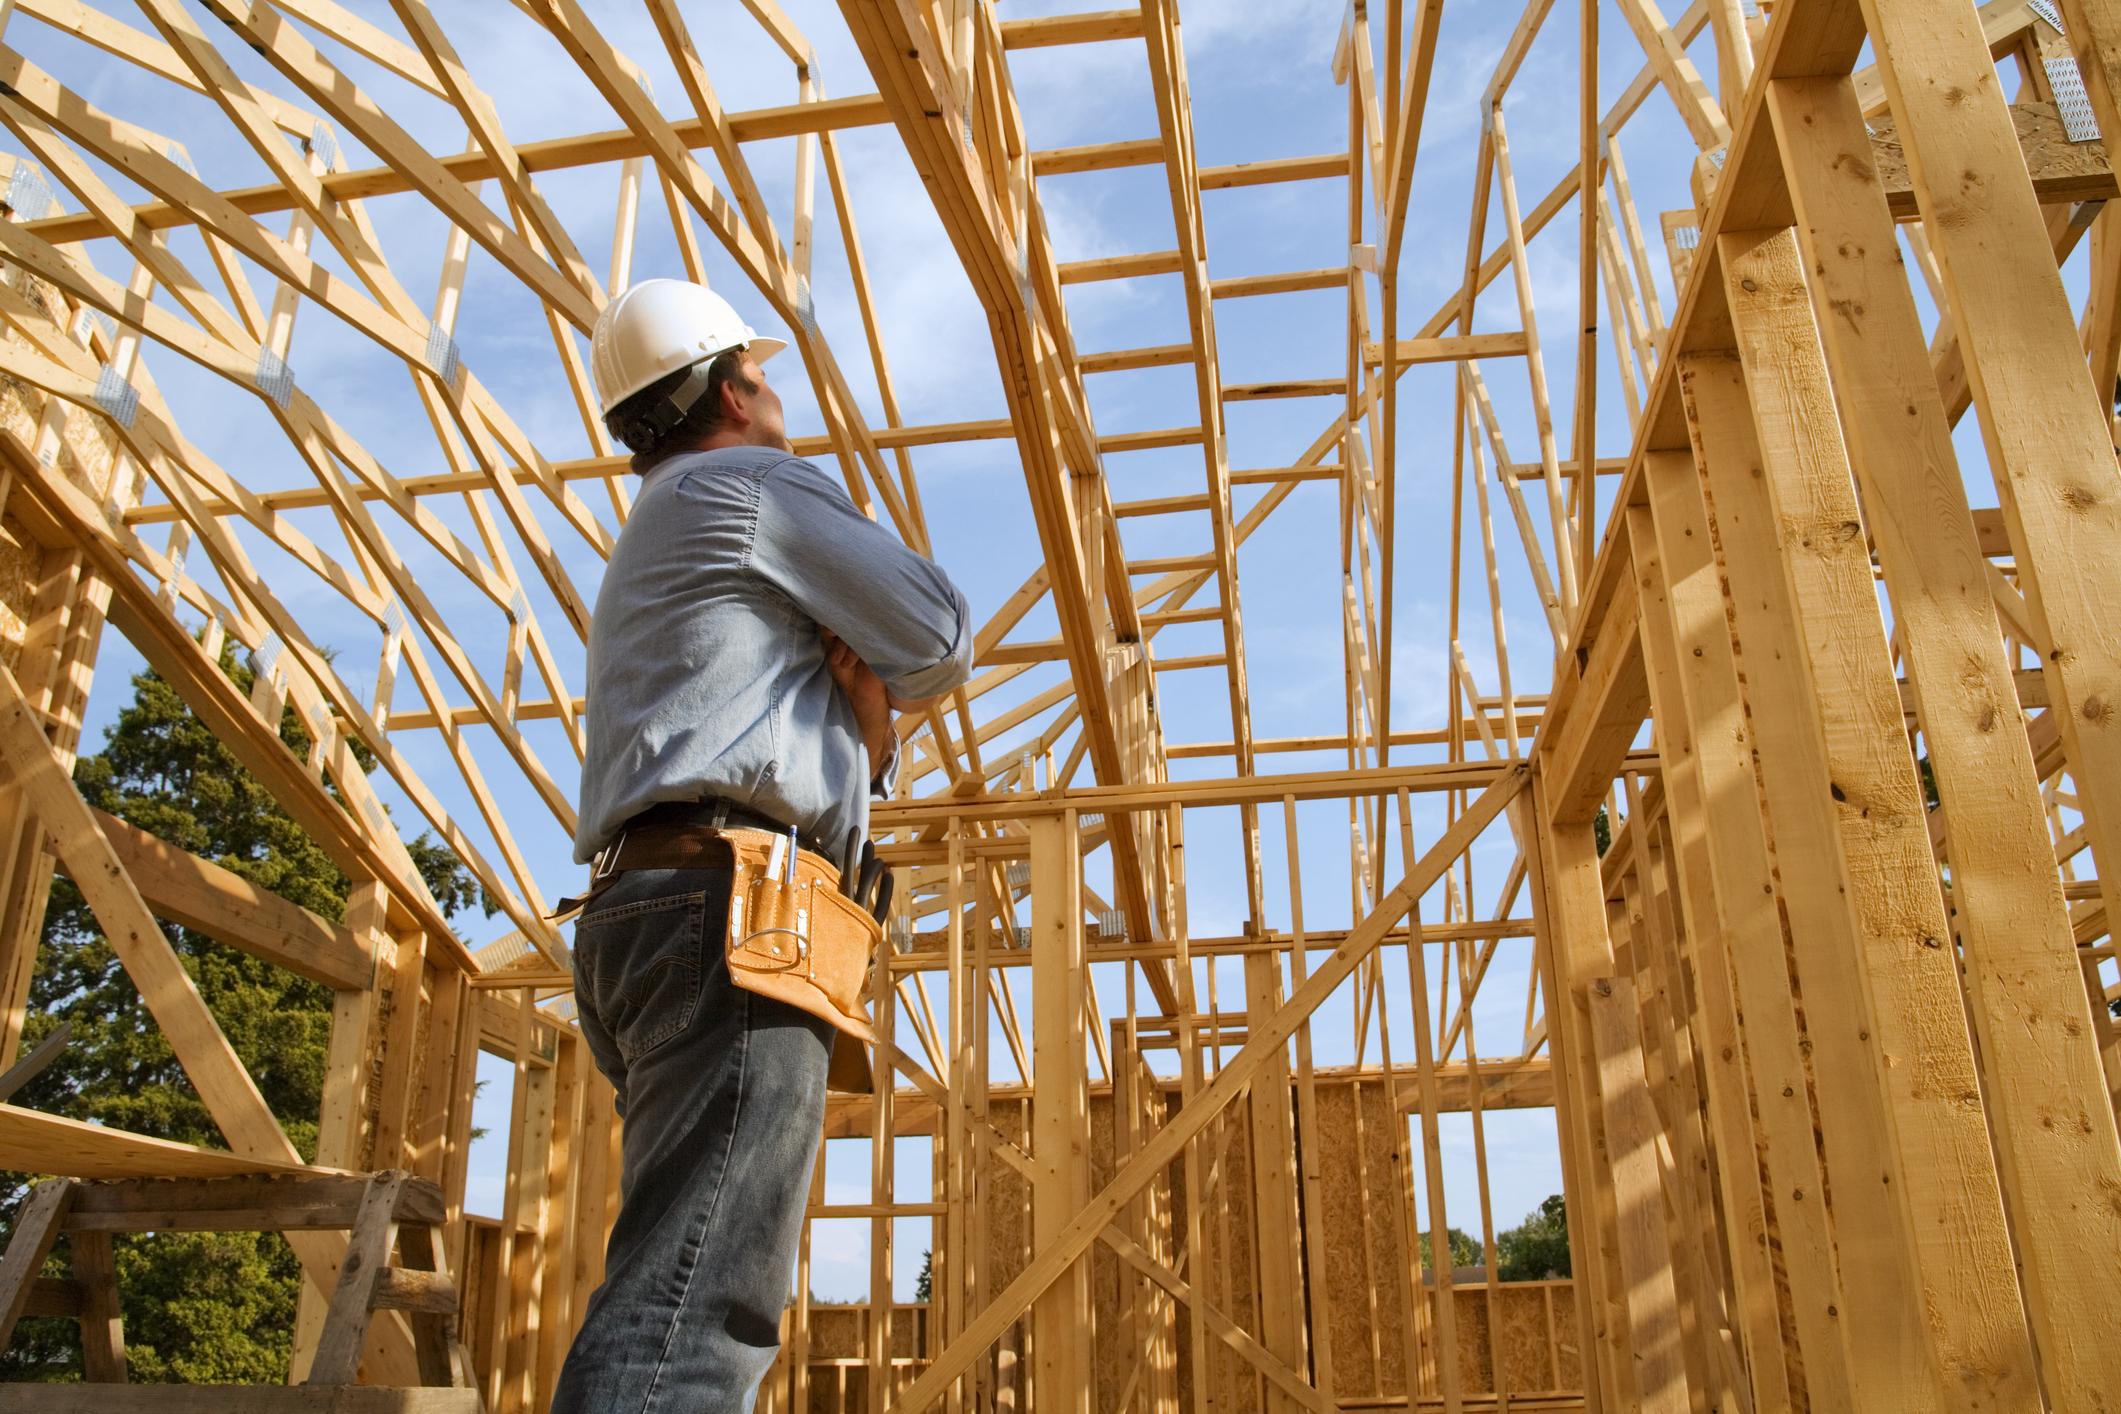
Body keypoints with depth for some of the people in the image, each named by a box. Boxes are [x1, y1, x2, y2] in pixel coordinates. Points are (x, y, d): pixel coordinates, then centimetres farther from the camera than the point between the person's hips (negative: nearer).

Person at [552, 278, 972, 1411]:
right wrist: (880, 685, 22)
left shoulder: (646, 559, 32)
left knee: (708, 1309, 8)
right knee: (690, 1314, -18)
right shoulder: (758, 484, 5)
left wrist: (867, 721, 8)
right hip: (729, 908, -10)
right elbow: (940, 640, 2)